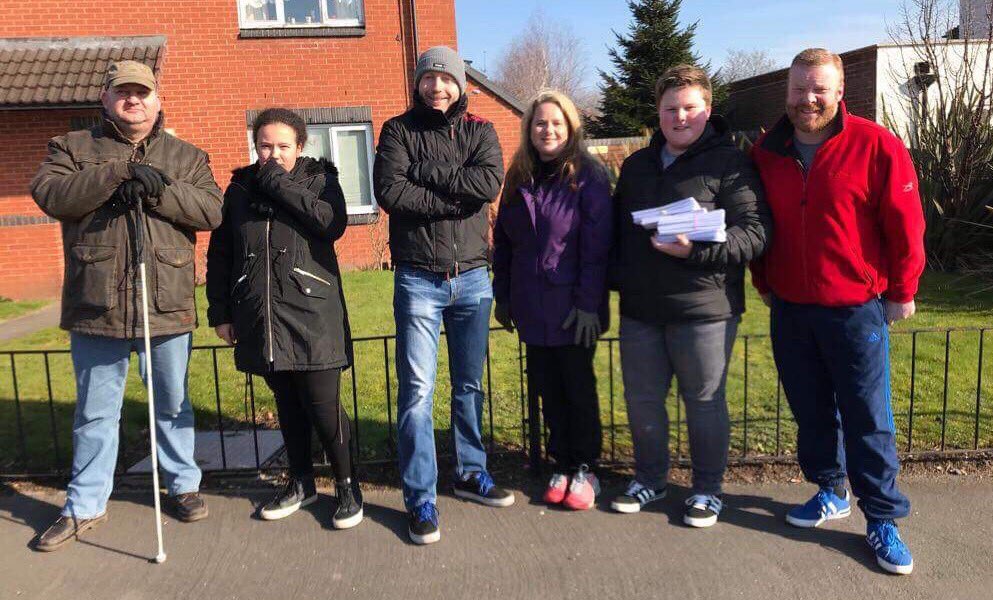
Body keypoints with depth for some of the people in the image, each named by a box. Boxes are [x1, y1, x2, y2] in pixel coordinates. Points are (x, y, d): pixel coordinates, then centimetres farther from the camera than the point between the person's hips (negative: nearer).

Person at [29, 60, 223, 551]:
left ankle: (183, 485, 30)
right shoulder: (73, 147, 9)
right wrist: (119, 173, -19)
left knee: (173, 404, 13)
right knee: (95, 411, 11)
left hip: (167, 305, 0)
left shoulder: (186, 156, 11)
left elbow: (212, 210, -3)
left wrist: (159, 190, -18)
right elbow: (48, 193, -10)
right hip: (95, 305, 0)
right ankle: (85, 505, 25)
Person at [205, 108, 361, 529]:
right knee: (287, 402, 13)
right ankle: (301, 482, 29)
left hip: (312, 315, -3)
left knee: (323, 403, -5)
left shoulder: (319, 178, 2)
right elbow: (219, 255, 13)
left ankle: (346, 485, 14)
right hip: (260, 318, 4)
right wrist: (220, 313, 10)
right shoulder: (240, 188, 10)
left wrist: (280, 184, -14)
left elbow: (332, 224, -18)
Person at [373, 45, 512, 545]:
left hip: (472, 278, 3)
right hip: (418, 280, -2)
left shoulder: (479, 131, 7)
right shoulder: (399, 130, 2)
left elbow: (490, 183, -14)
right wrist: (457, 198, -16)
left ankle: (470, 473, 32)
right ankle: (420, 497, 9)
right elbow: (389, 192, -15)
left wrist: (425, 172, -14)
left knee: (469, 384, 15)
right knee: (417, 390, -3)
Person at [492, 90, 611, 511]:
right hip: (532, 309, 5)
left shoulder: (588, 177, -8)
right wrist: (503, 295, 9)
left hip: (571, 308, -5)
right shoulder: (518, 179, 9)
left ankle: (584, 469, 22)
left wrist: (588, 304, -18)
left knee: (578, 388, 8)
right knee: (548, 389, 12)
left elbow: (597, 247, -14)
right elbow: (503, 241, 12)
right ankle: (561, 464, 26)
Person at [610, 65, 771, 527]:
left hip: (704, 309, -5)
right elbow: (618, 228, 22)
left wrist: (696, 249, -25)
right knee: (642, 398, 14)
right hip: (640, 310, 6)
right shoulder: (636, 165, 14)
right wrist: (621, 277, 8)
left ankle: (708, 488, 26)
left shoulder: (729, 163, -6)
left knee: (704, 401, 7)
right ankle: (649, 477, 34)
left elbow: (754, 233, -14)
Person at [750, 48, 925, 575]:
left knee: (868, 419, 3)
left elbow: (905, 225, -6)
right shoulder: (766, 153, 5)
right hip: (789, 309, 4)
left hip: (856, 309, -4)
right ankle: (829, 493, 32)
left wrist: (901, 292, -3)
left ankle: (882, 520, 15)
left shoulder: (876, 146, -9)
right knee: (811, 411, 14)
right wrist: (763, 283, 13)